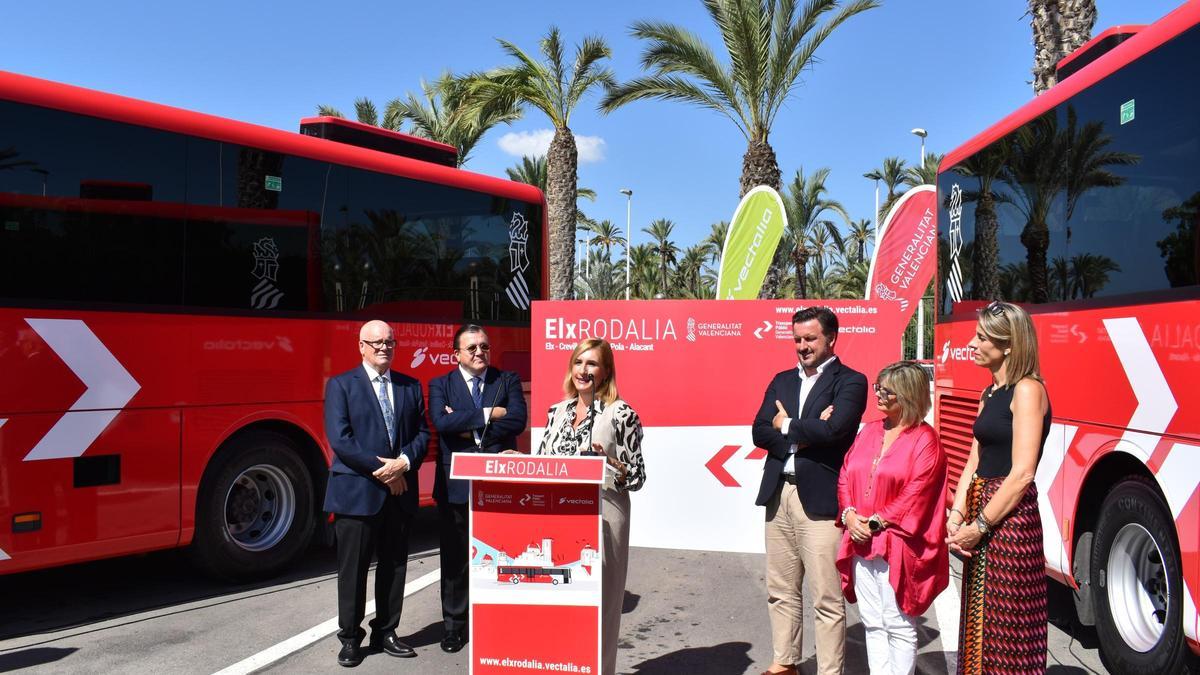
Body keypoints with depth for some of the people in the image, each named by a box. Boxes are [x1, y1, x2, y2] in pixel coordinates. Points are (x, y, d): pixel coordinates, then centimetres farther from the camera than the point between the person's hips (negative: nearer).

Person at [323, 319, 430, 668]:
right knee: (353, 569, 4)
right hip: (356, 491, -4)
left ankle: (385, 633, 24)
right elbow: (339, 439, -11)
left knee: (395, 566, 11)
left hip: (400, 492, 4)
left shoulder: (411, 386, 11)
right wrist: (381, 469, -15)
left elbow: (422, 433, 8)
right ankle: (350, 638, 17)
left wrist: (404, 462, -12)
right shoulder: (340, 385, -1)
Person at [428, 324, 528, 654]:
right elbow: (441, 421, -14)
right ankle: (454, 624, 23)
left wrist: (470, 429, -12)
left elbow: (518, 419, -10)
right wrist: (488, 414, -13)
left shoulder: (508, 380, 6)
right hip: (455, 486, 0)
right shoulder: (440, 385, 6)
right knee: (455, 560, 9)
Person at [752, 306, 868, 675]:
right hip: (778, 495, 6)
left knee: (827, 599, -1)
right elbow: (760, 432, 4)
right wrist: (805, 434, -10)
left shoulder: (850, 381, -2)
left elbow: (834, 429, -19)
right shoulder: (782, 381, 15)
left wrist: (787, 427, -5)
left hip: (820, 498, -6)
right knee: (781, 592, 16)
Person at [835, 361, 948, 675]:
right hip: (861, 544, 7)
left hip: (898, 547, -6)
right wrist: (849, 514, -5)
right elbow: (845, 476, 11)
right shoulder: (869, 431, 12)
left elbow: (916, 496, -15)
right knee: (873, 624, 14)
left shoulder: (925, 440, -9)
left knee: (899, 626, 1)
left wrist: (876, 523, -15)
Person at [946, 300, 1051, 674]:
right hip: (981, 515, 9)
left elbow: (1021, 474, -18)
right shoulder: (990, 394, 15)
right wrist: (957, 517, 0)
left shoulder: (1026, 390, -12)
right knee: (979, 623, 14)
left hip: (1010, 519, -8)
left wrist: (979, 526, -15)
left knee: (1006, 633, 0)